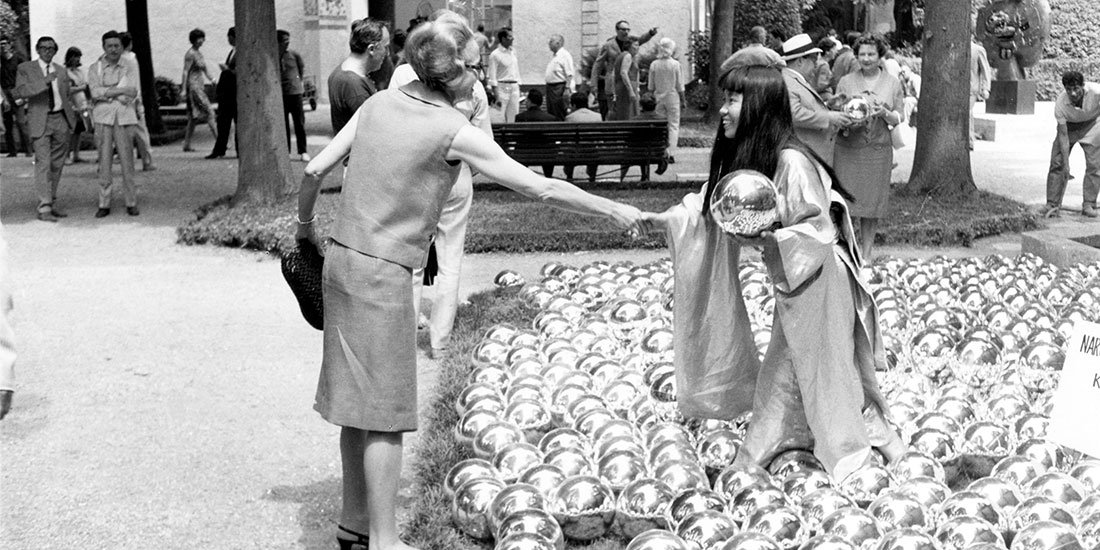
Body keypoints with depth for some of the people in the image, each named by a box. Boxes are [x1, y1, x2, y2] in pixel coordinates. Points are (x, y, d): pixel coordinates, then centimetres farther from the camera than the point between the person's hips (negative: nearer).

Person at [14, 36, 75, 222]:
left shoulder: (61, 71, 15)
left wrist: (71, 121, 13)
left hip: (61, 120, 5)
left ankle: (51, 203, 19)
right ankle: (44, 208, -13)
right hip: (40, 121, -5)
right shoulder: (25, 69, 1)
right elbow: (19, 92, -13)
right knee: (43, 163, -11)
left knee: (57, 165, 9)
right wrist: (44, 82, -23)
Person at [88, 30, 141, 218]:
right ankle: (104, 204, 4)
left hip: (124, 118, 0)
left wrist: (106, 92, -8)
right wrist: (121, 91, -10)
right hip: (103, 118, 0)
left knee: (127, 160, -1)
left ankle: (131, 203, 6)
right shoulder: (95, 69, 8)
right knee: (104, 161, 0)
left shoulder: (128, 69, 9)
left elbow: (132, 94, -5)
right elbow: (95, 92, -8)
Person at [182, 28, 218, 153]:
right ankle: (218, 140, -11)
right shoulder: (190, 54, -11)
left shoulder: (199, 53, 16)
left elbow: (206, 70, 18)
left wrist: (213, 80, 4)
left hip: (200, 87, 9)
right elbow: (185, 72, -14)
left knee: (194, 117, 9)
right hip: (193, 87, -9)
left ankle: (186, 144, 10)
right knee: (209, 112, -11)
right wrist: (184, 89, -17)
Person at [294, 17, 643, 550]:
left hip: (341, 260, 7)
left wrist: (304, 226, 22)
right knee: (385, 409, 1)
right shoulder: (455, 132, -13)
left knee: (357, 403, 16)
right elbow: (541, 188, -12)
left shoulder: (379, 103, 5)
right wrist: (613, 209, -3)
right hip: (382, 274, -7)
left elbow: (315, 170, 5)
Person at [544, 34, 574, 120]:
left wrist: (567, 89, -23)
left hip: (559, 88, -10)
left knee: (560, 116, -7)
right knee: (550, 114, 11)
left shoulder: (565, 55, -12)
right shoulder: (554, 56, 17)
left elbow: (569, 74, -18)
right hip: (550, 86, 10)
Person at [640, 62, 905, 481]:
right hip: (792, 284, 8)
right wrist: (664, 219, -6)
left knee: (825, 376, 3)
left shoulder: (792, 162, -26)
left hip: (819, 282, -8)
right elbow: (710, 206, 7)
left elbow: (817, 231, -24)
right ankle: (753, 465, 23)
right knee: (782, 376, 15)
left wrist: (767, 239, -33)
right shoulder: (743, 157, 1)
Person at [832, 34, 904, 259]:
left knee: (873, 200, 3)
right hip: (848, 148, -1)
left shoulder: (893, 84, 8)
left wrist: (884, 113, -14)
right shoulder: (846, 82, 6)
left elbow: (898, 118, 7)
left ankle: (866, 253, 14)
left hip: (878, 148, 1)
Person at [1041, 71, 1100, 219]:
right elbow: (1063, 134, -25)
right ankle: (1052, 205, -4)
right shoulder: (1060, 104, -31)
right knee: (1057, 163, -9)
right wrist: (1066, 163, -25)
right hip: (1069, 126, 0)